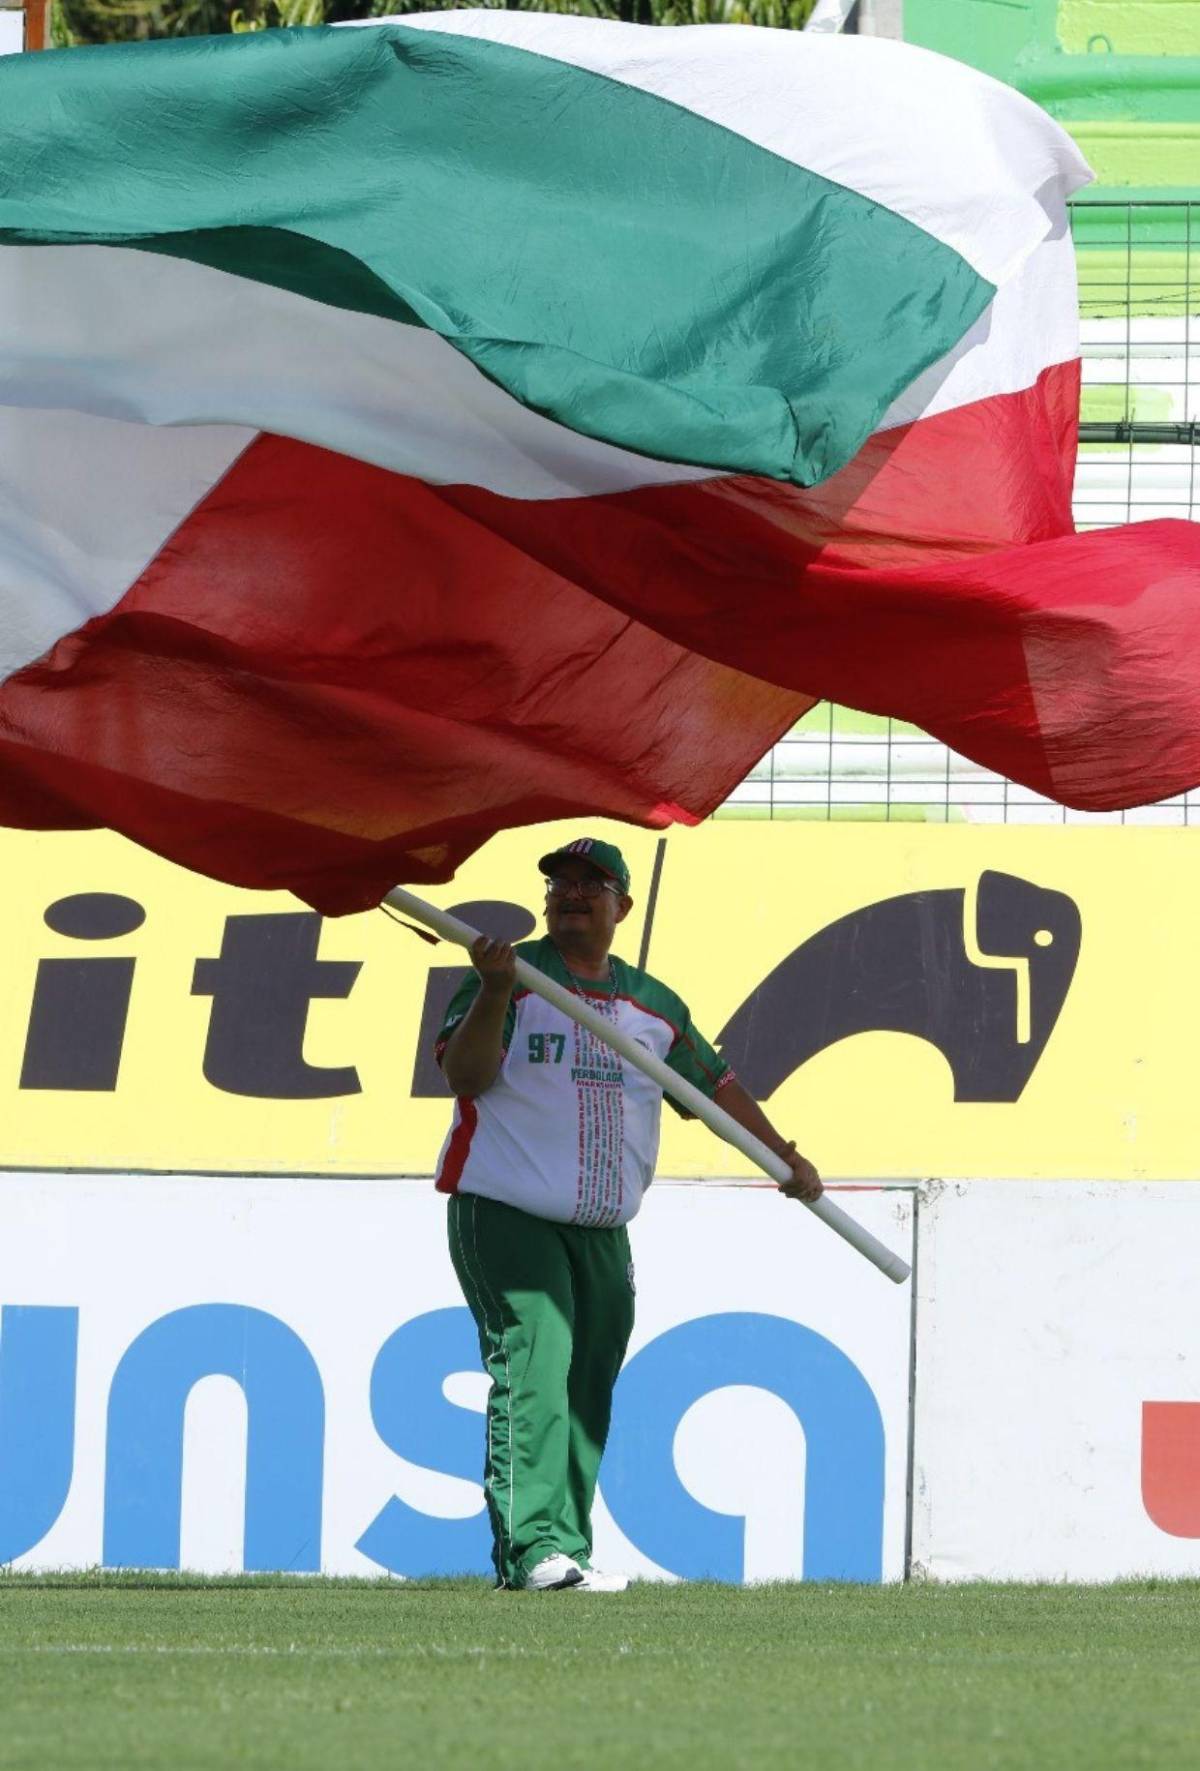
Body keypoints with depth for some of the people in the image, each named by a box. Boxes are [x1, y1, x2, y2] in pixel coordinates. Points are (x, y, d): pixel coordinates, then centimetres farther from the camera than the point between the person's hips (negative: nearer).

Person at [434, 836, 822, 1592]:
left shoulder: (653, 1004, 16)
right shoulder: (511, 975, 1)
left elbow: (715, 1084, 24)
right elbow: (465, 1073, -10)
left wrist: (786, 1158, 19)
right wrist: (495, 994, -24)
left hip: (602, 1231, 6)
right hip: (505, 1213, -6)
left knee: (586, 1393, 4)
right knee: (533, 1368, -18)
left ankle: (566, 1552, 6)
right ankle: (534, 1547, -26)